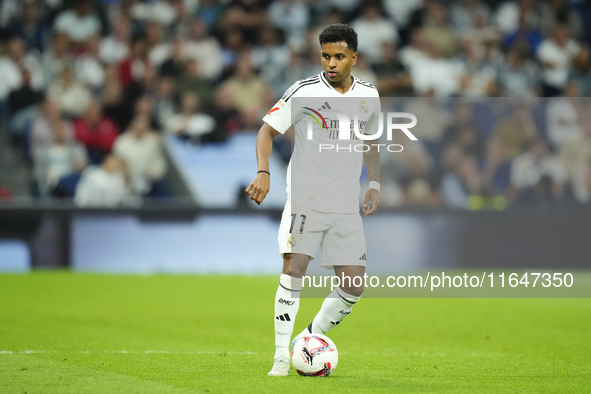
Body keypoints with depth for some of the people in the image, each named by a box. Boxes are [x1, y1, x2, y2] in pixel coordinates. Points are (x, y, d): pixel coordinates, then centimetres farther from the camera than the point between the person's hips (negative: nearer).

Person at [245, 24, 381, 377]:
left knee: (354, 286, -2)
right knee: (294, 270, -19)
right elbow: (268, 129, -5)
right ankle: (282, 357, -14)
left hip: (347, 208, 4)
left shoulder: (368, 95, 7)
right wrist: (263, 173, -20)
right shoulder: (305, 92, -6)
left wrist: (374, 184, 13)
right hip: (304, 200, -4)